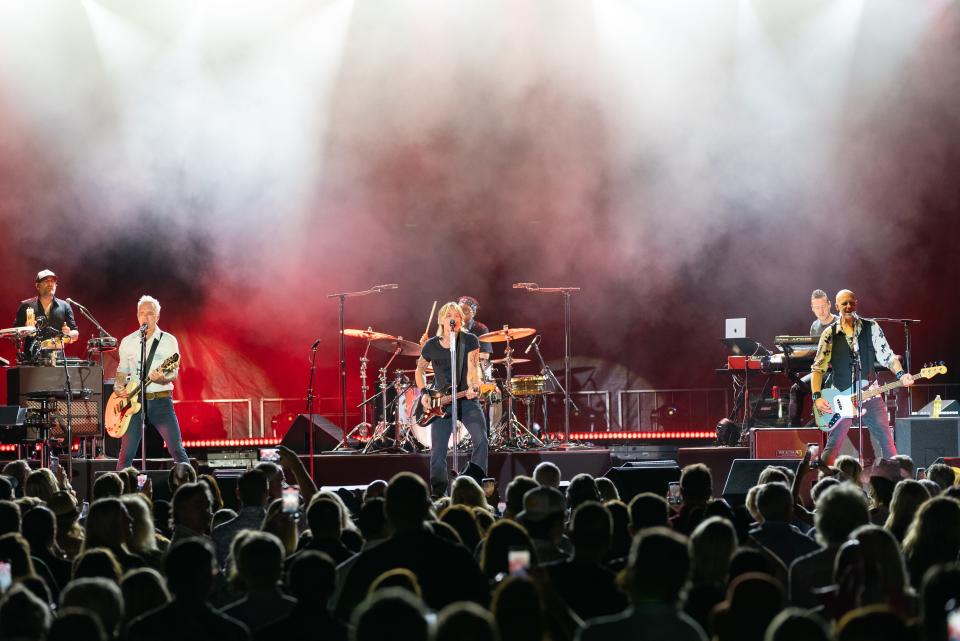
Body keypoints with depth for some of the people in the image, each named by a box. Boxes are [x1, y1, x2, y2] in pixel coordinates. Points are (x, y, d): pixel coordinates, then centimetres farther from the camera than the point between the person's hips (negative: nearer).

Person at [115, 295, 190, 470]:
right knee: (127, 453, -1)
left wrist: (163, 378, -24)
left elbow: (174, 375, -2)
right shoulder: (127, 342, 11)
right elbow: (122, 370, 20)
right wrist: (119, 387, 0)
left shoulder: (168, 341, 2)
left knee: (176, 449, -8)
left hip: (160, 400, -2)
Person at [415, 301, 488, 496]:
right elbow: (420, 370, 17)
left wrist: (473, 387, -35)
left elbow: (473, 366, -17)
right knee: (438, 452, -3)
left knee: (481, 439, -20)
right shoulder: (431, 345, 2)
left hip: (467, 399, -1)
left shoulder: (469, 341, -4)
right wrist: (424, 394, 4)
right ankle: (438, 493, 10)